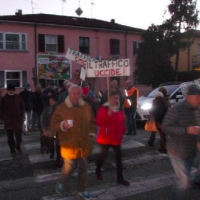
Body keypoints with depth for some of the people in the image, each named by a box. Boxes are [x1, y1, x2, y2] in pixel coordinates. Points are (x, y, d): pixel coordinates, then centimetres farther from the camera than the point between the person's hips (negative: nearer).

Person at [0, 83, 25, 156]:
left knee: (19, 134, 2)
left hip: (18, 119, 0)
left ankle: (18, 146, 29)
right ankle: (12, 150, 23)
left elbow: (22, 106, 9)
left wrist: (22, 115, -2)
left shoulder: (18, 97, -1)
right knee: (10, 136, 8)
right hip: (8, 121, 0)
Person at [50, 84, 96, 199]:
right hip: (69, 144, -4)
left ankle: (82, 189, 32)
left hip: (83, 144, 4)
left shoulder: (86, 107, 3)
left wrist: (92, 134, 3)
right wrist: (63, 125, -24)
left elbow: (92, 122, 14)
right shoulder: (62, 108, -7)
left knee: (83, 167, 13)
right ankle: (61, 184, 30)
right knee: (69, 167, -1)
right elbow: (53, 124, -6)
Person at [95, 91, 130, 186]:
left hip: (116, 137, 5)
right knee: (103, 154, 12)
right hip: (106, 137, -5)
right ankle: (98, 170, 38)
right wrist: (108, 115, -30)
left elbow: (122, 122, 15)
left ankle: (120, 177, 13)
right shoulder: (103, 109, -13)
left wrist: (122, 131, 6)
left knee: (118, 157, 5)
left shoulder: (119, 110, 5)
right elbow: (99, 123, -22)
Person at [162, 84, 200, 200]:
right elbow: (166, 127, -23)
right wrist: (187, 130, -32)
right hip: (178, 150, -6)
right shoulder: (176, 109, -20)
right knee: (184, 180, -5)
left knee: (182, 179, 20)